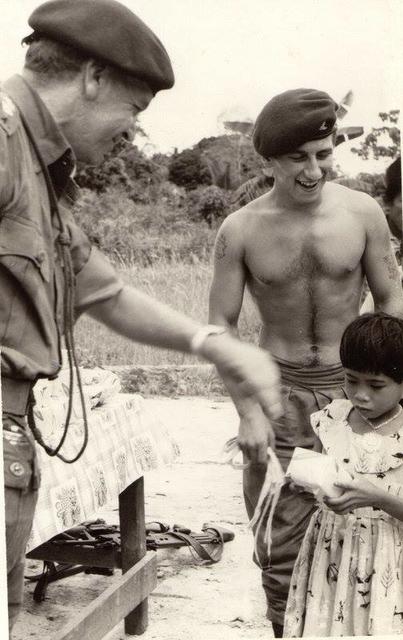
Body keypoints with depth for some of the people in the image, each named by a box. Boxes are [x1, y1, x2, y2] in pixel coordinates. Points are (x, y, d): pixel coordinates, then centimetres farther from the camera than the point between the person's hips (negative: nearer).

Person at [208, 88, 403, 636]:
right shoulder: (240, 230, -6)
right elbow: (221, 325, -2)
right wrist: (248, 410, -11)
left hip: (352, 387, 1)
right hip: (281, 393, 0)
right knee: (282, 544, 4)